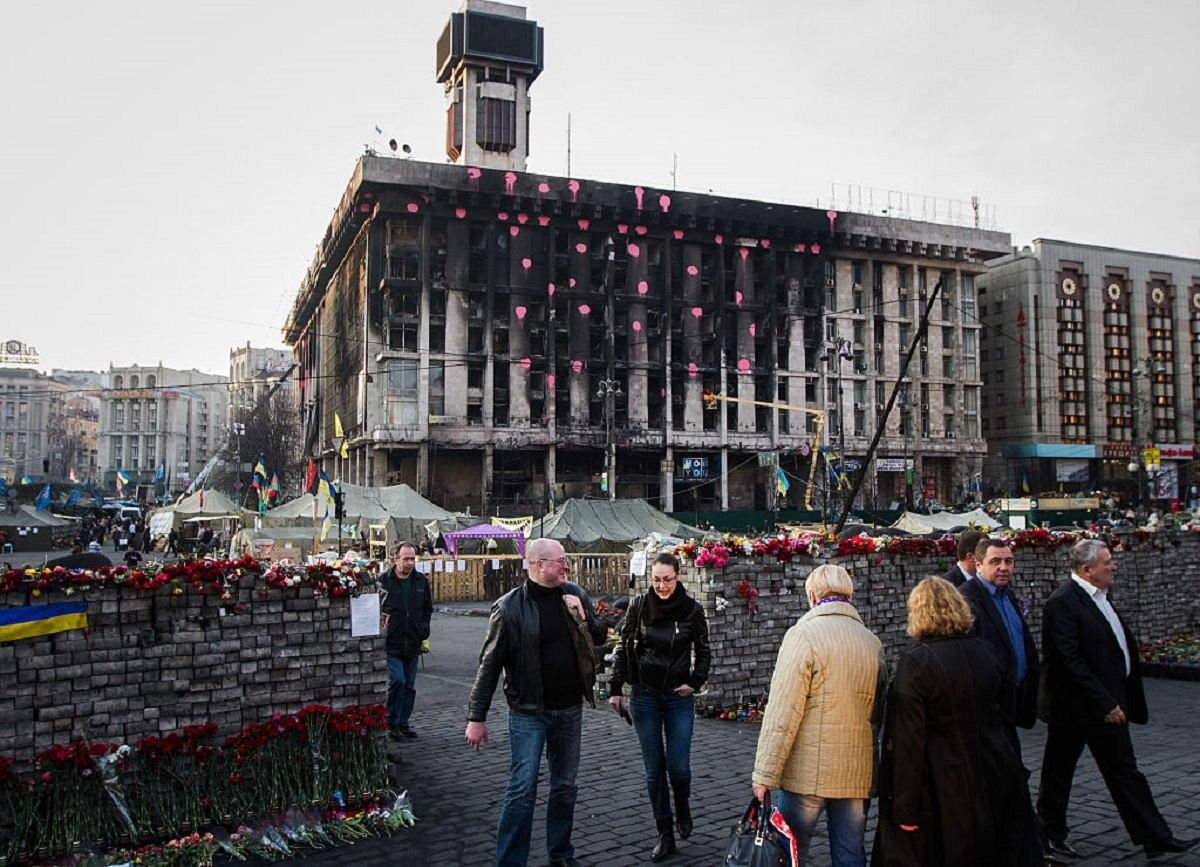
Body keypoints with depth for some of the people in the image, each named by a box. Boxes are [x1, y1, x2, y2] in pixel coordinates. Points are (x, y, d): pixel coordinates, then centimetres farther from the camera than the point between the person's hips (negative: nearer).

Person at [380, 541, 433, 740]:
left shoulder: (421, 581, 7)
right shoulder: (383, 581, -8)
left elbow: (428, 608, 20)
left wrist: (424, 629, 10)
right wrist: (380, 629, -7)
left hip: (413, 644, 5)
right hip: (391, 644, -5)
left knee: (409, 685, 11)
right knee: (397, 681, -13)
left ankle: (403, 722, 24)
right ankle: (391, 723, 4)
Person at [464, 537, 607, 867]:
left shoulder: (574, 594, 2)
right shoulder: (509, 607, -13)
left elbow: (600, 636, 11)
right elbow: (489, 665, -10)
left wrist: (582, 616, -10)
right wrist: (476, 718, -10)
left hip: (569, 709, 5)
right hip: (528, 712, -5)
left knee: (565, 785, 15)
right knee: (522, 788, -5)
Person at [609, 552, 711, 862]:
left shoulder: (692, 609, -6)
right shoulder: (639, 606, -4)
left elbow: (703, 652, 6)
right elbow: (623, 647, 3)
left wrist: (695, 683, -6)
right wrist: (616, 690, 0)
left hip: (679, 698, -1)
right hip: (644, 696, 1)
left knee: (678, 766, -4)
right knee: (654, 769, 5)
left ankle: (682, 806, 29)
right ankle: (665, 834, 19)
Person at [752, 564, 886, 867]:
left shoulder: (803, 635, -12)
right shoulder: (873, 641, 7)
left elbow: (782, 714, -15)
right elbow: (877, 710, 15)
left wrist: (765, 774, -11)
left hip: (807, 773, -5)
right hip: (858, 774, 5)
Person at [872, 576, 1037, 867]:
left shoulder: (913, 661, -16)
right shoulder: (986, 651, 1)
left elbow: (908, 741, -17)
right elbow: (1008, 710, 14)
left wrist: (906, 807, -12)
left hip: (944, 790, -5)